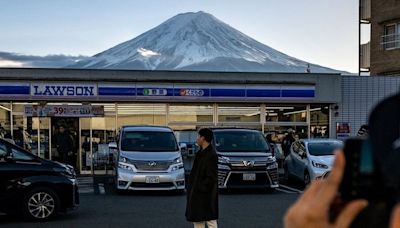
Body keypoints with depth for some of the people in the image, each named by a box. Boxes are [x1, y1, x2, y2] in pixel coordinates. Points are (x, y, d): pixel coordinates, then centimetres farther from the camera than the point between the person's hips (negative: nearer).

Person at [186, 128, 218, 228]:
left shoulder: (211, 155, -18)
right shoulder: (201, 153, 10)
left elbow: (211, 177, -20)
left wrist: (200, 188, -18)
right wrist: (190, 187, 9)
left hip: (206, 195, -10)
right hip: (196, 194, 10)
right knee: (197, 220, 15)